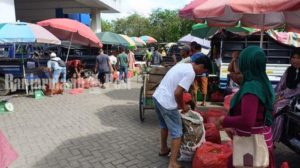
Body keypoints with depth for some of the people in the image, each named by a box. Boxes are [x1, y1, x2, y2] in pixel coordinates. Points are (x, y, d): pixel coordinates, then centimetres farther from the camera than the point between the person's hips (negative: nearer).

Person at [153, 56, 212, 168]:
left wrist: (179, 103, 21)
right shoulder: (191, 73, -14)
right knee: (177, 132, 4)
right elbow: (177, 93, -21)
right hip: (167, 103, -9)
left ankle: (163, 149, 46)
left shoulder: (182, 65, 14)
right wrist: (182, 106, -3)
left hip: (157, 97, 9)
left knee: (164, 125, 28)